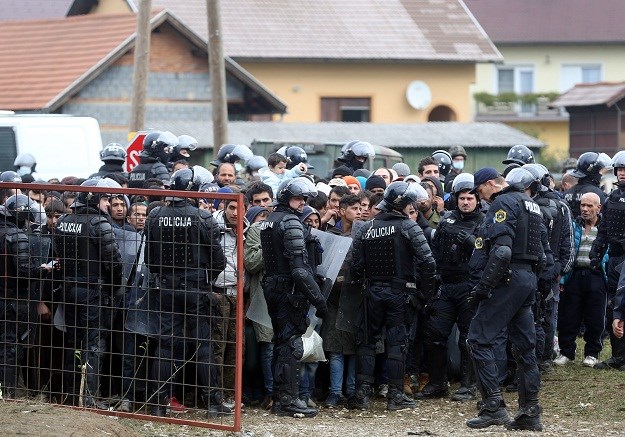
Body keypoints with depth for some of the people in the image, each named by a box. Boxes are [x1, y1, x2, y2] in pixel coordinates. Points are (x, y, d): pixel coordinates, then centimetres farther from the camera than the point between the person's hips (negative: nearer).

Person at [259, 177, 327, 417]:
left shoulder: (268, 221, 15)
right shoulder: (291, 223, -14)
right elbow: (300, 268, -20)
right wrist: (318, 299, -18)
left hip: (272, 287, 9)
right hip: (290, 290, -9)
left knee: (281, 342, 15)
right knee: (292, 345, -7)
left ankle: (279, 397, 20)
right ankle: (288, 400, -8)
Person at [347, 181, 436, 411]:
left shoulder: (365, 229, 5)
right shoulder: (408, 227, -8)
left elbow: (356, 265, 1)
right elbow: (427, 261, -14)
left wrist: (361, 285, 13)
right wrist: (427, 292, -4)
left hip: (373, 291, 3)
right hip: (400, 292, -3)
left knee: (367, 341, 10)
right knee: (397, 342, 3)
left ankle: (362, 393, 4)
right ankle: (395, 395, 3)